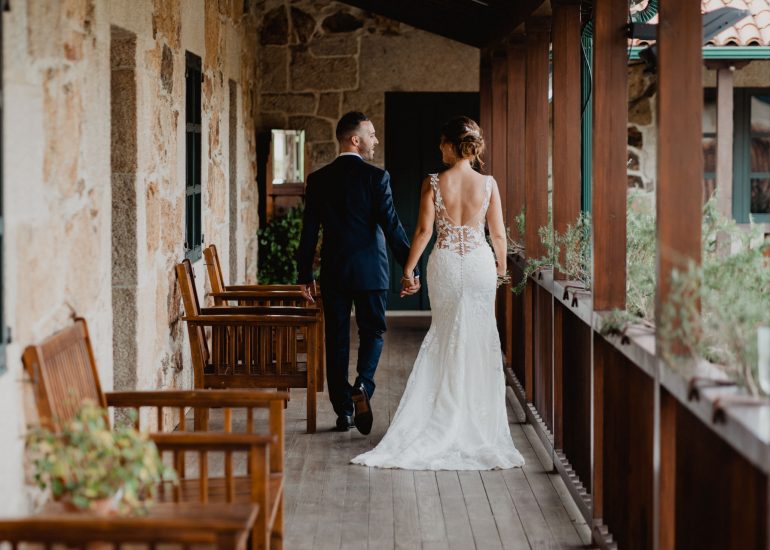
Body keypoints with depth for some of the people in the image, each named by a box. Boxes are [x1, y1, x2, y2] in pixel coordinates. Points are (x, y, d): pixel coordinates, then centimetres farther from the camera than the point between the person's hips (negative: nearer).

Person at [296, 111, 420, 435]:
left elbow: (309, 231, 2)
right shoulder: (376, 177, -8)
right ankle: (362, 386, -15)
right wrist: (411, 268, -8)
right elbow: (392, 226, -12)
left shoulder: (318, 180, 2)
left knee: (336, 339, 8)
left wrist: (305, 275, 9)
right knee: (371, 333, 11)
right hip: (370, 270, -2)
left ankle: (343, 410, 9)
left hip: (333, 273, 2)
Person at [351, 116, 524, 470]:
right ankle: (477, 415, 12)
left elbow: (424, 230, -9)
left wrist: (408, 269, 0)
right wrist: (501, 269, 16)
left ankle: (447, 412, 14)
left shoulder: (433, 183, -8)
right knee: (479, 339, 9)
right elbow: (498, 234, 0)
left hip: (444, 264, 0)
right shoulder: (488, 184, -4)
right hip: (479, 263, 0)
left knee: (445, 337, 13)